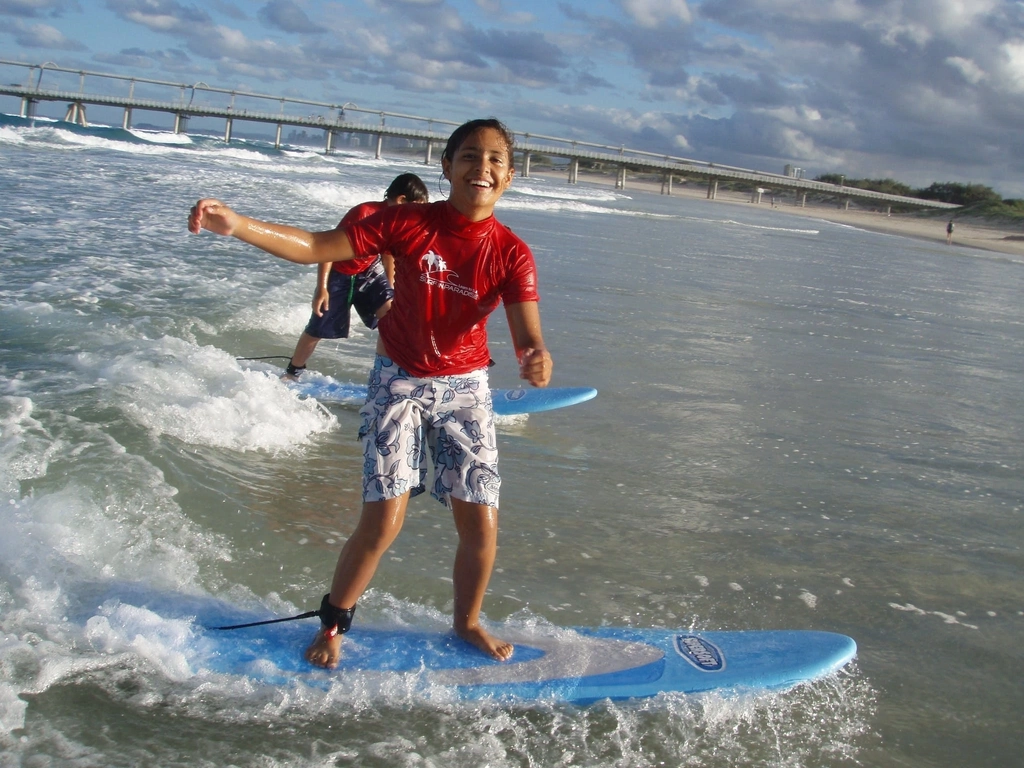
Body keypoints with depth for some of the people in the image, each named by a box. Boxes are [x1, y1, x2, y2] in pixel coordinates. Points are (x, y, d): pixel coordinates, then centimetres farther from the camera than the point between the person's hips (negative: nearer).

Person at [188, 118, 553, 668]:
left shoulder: (512, 254, -13)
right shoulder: (409, 223, -15)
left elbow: (527, 336, -23)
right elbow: (316, 248, -14)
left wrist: (537, 360, -49)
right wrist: (237, 225, -27)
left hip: (465, 389, 2)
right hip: (399, 380, -2)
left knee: (481, 525, 0)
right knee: (382, 522, -9)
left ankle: (467, 622, 29)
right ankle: (332, 623, 17)